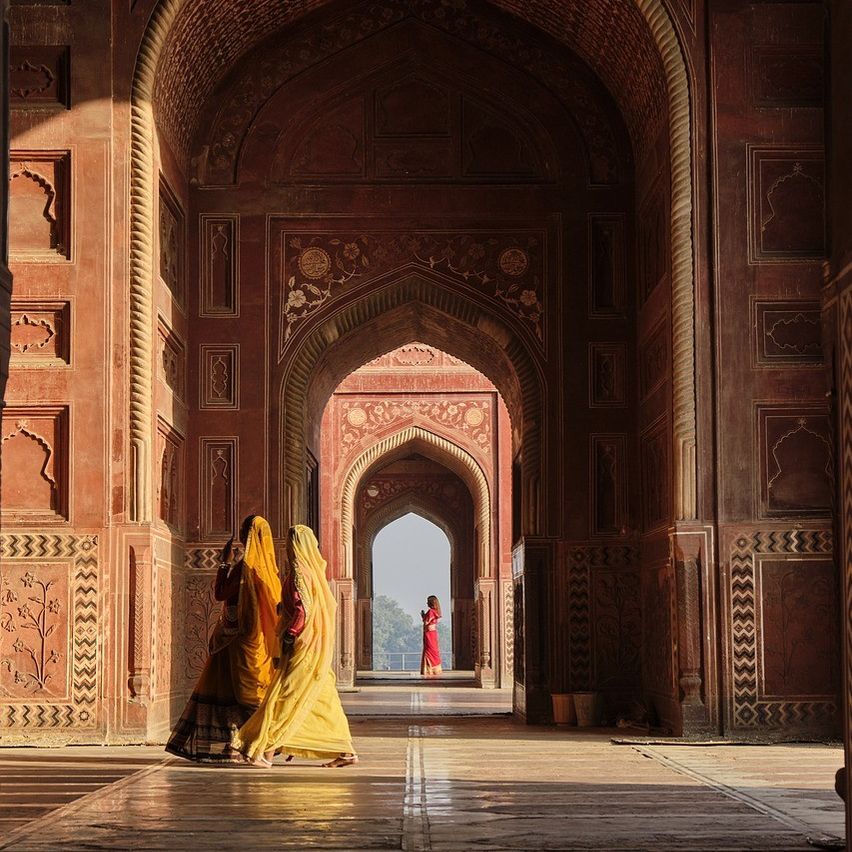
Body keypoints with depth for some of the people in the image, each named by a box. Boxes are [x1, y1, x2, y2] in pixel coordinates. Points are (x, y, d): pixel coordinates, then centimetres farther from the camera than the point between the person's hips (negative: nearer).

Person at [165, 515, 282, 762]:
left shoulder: (245, 565, -17)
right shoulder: (267, 564, 6)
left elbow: (220, 594, -12)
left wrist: (225, 562, -1)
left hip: (242, 637, -8)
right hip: (261, 637, 8)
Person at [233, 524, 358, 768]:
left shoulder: (299, 572, -13)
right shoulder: (315, 570, 14)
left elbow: (303, 610, -21)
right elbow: (331, 606, 19)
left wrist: (289, 635, -15)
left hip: (304, 646, -9)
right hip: (318, 645, 9)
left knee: (283, 697, -7)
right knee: (324, 701, 9)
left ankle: (265, 752, -8)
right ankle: (346, 752, 8)